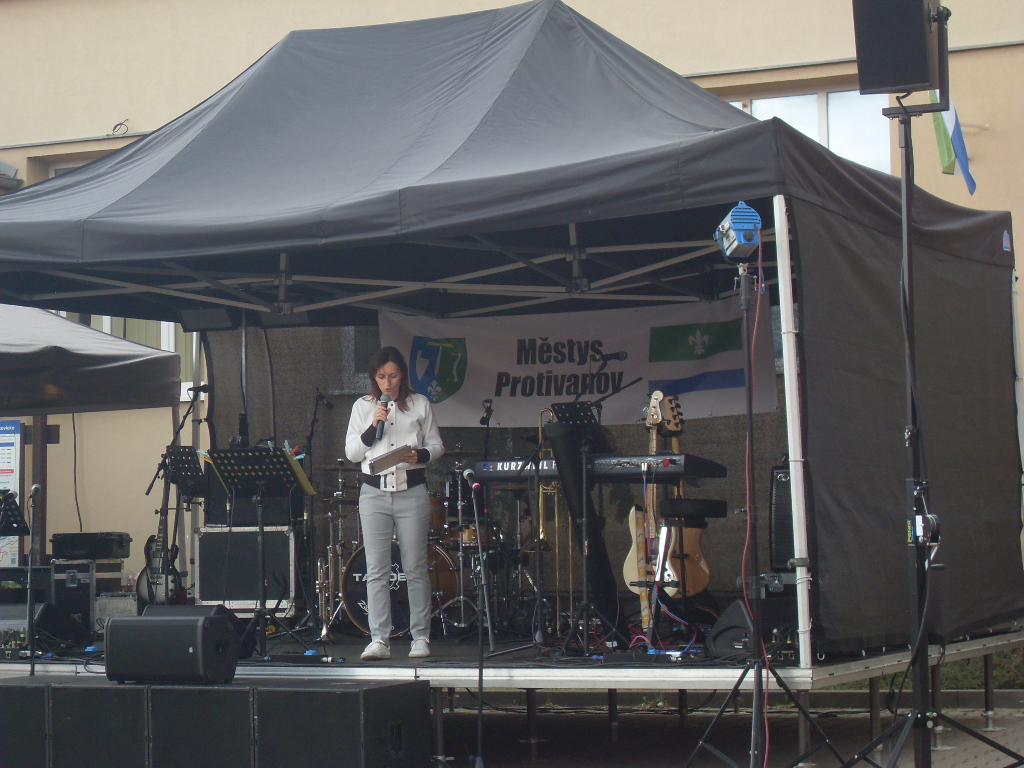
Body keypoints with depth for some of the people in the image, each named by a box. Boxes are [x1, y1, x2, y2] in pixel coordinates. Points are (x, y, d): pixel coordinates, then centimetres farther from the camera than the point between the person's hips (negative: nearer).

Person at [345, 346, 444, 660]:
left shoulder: (419, 405, 7)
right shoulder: (362, 407, 9)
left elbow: (436, 445, 9)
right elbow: (351, 452, 5)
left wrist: (420, 455, -12)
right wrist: (372, 427, -10)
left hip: (411, 492, -1)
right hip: (374, 493, 1)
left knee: (415, 568, 0)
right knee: (376, 571, -4)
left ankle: (420, 637, 7)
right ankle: (379, 640, -3)